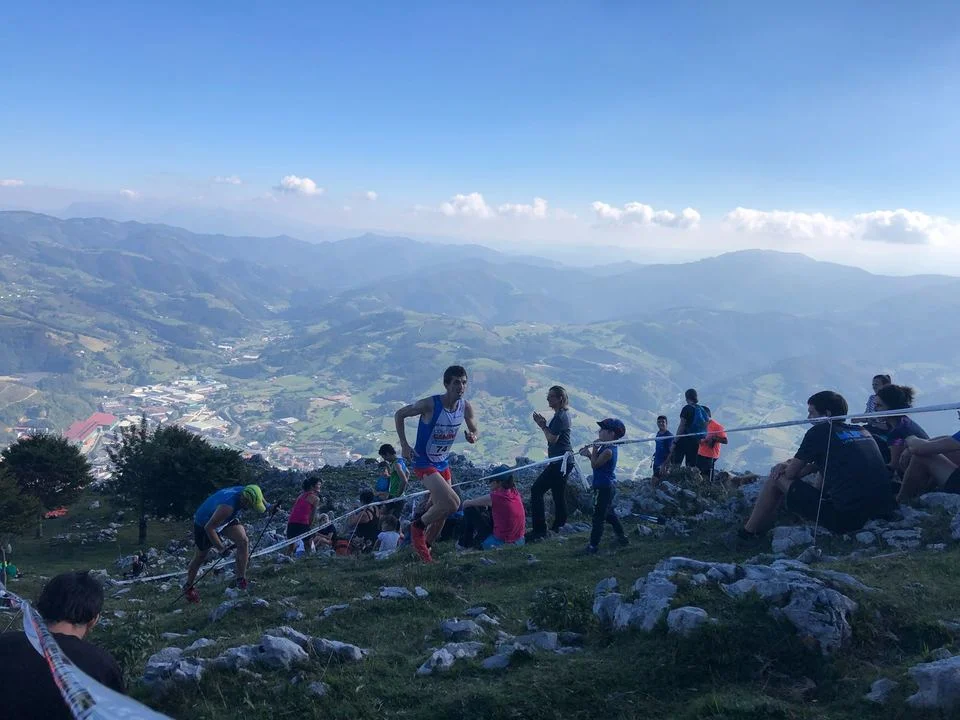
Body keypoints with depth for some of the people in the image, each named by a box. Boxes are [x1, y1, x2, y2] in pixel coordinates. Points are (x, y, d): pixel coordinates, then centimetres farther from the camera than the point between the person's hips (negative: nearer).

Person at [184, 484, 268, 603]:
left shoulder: (245, 492, -24)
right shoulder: (227, 507, -44)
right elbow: (209, 528, -36)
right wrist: (221, 548, -29)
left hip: (226, 519, 6)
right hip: (205, 524, -6)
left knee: (243, 541, -14)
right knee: (201, 556, 12)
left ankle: (241, 579, -2)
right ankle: (188, 588, 35)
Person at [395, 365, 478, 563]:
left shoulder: (466, 407, -5)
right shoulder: (430, 405, -22)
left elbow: (475, 430, 12)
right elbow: (399, 415, -9)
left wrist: (473, 437, -13)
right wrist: (404, 445, -15)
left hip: (443, 464, 7)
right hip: (424, 464, -7)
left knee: (440, 511, 15)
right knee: (452, 503, -22)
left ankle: (424, 548, 36)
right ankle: (417, 526, 1)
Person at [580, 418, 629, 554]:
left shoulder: (608, 451, -23)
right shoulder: (610, 447, 9)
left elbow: (594, 465, -20)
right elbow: (597, 462, 14)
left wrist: (594, 449, -15)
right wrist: (588, 454, 2)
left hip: (603, 487, -10)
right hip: (608, 485, 10)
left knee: (598, 516, -5)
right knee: (609, 513, 23)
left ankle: (593, 545, -1)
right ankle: (622, 537, 32)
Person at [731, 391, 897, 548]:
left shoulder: (820, 431, -3)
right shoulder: (863, 431, 17)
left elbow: (791, 473, 2)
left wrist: (788, 466, 26)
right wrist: (789, 464, 18)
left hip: (843, 519, -8)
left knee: (777, 478, 7)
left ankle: (747, 535, 18)